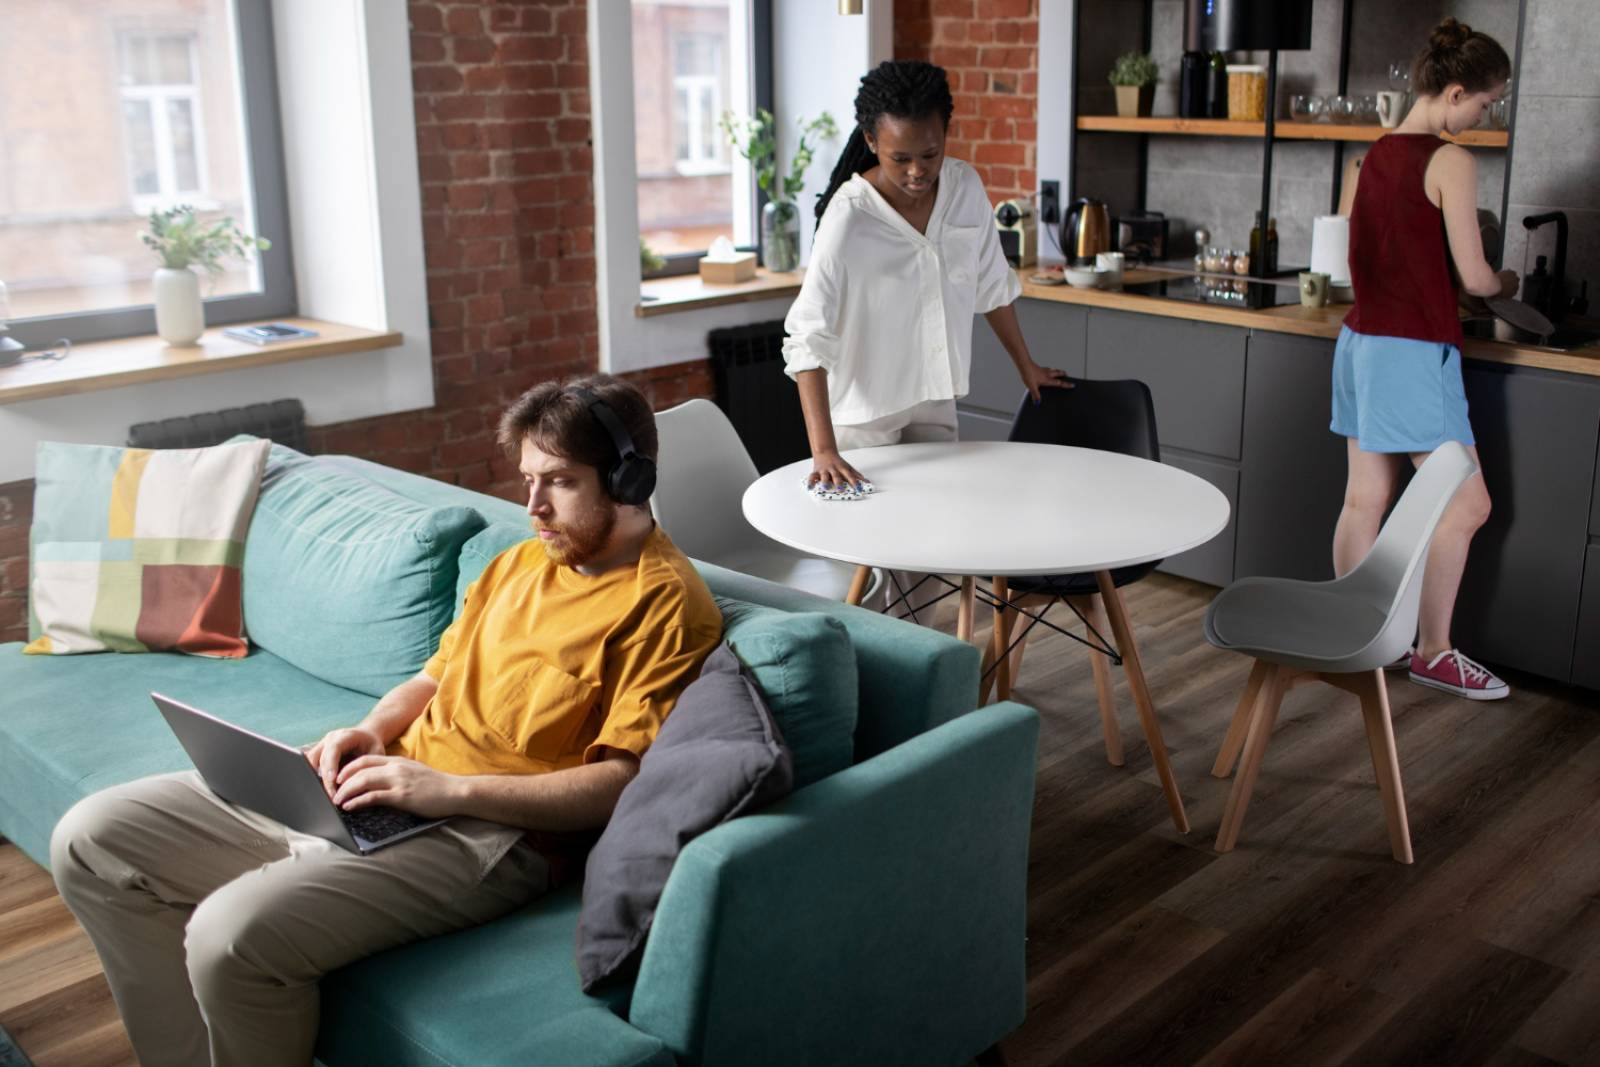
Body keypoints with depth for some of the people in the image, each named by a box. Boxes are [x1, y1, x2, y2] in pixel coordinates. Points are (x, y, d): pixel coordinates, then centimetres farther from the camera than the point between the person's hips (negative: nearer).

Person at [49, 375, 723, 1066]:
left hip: (484, 832, -9)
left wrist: (448, 788, -20)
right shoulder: (523, 560, 17)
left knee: (232, 935, -30)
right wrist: (372, 731, 2)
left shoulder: (664, 601, -9)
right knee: (90, 841, 2)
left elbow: (624, 786, -17)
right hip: (387, 785, 9)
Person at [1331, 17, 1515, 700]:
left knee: (1365, 500, 12)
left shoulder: (1374, 157, 10)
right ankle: (1432, 654, 10)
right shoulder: (1451, 163, -12)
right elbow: (1474, 278, -10)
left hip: (1361, 337, 8)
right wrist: (1506, 283, 11)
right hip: (1414, 351, -8)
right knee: (1464, 503, 2)